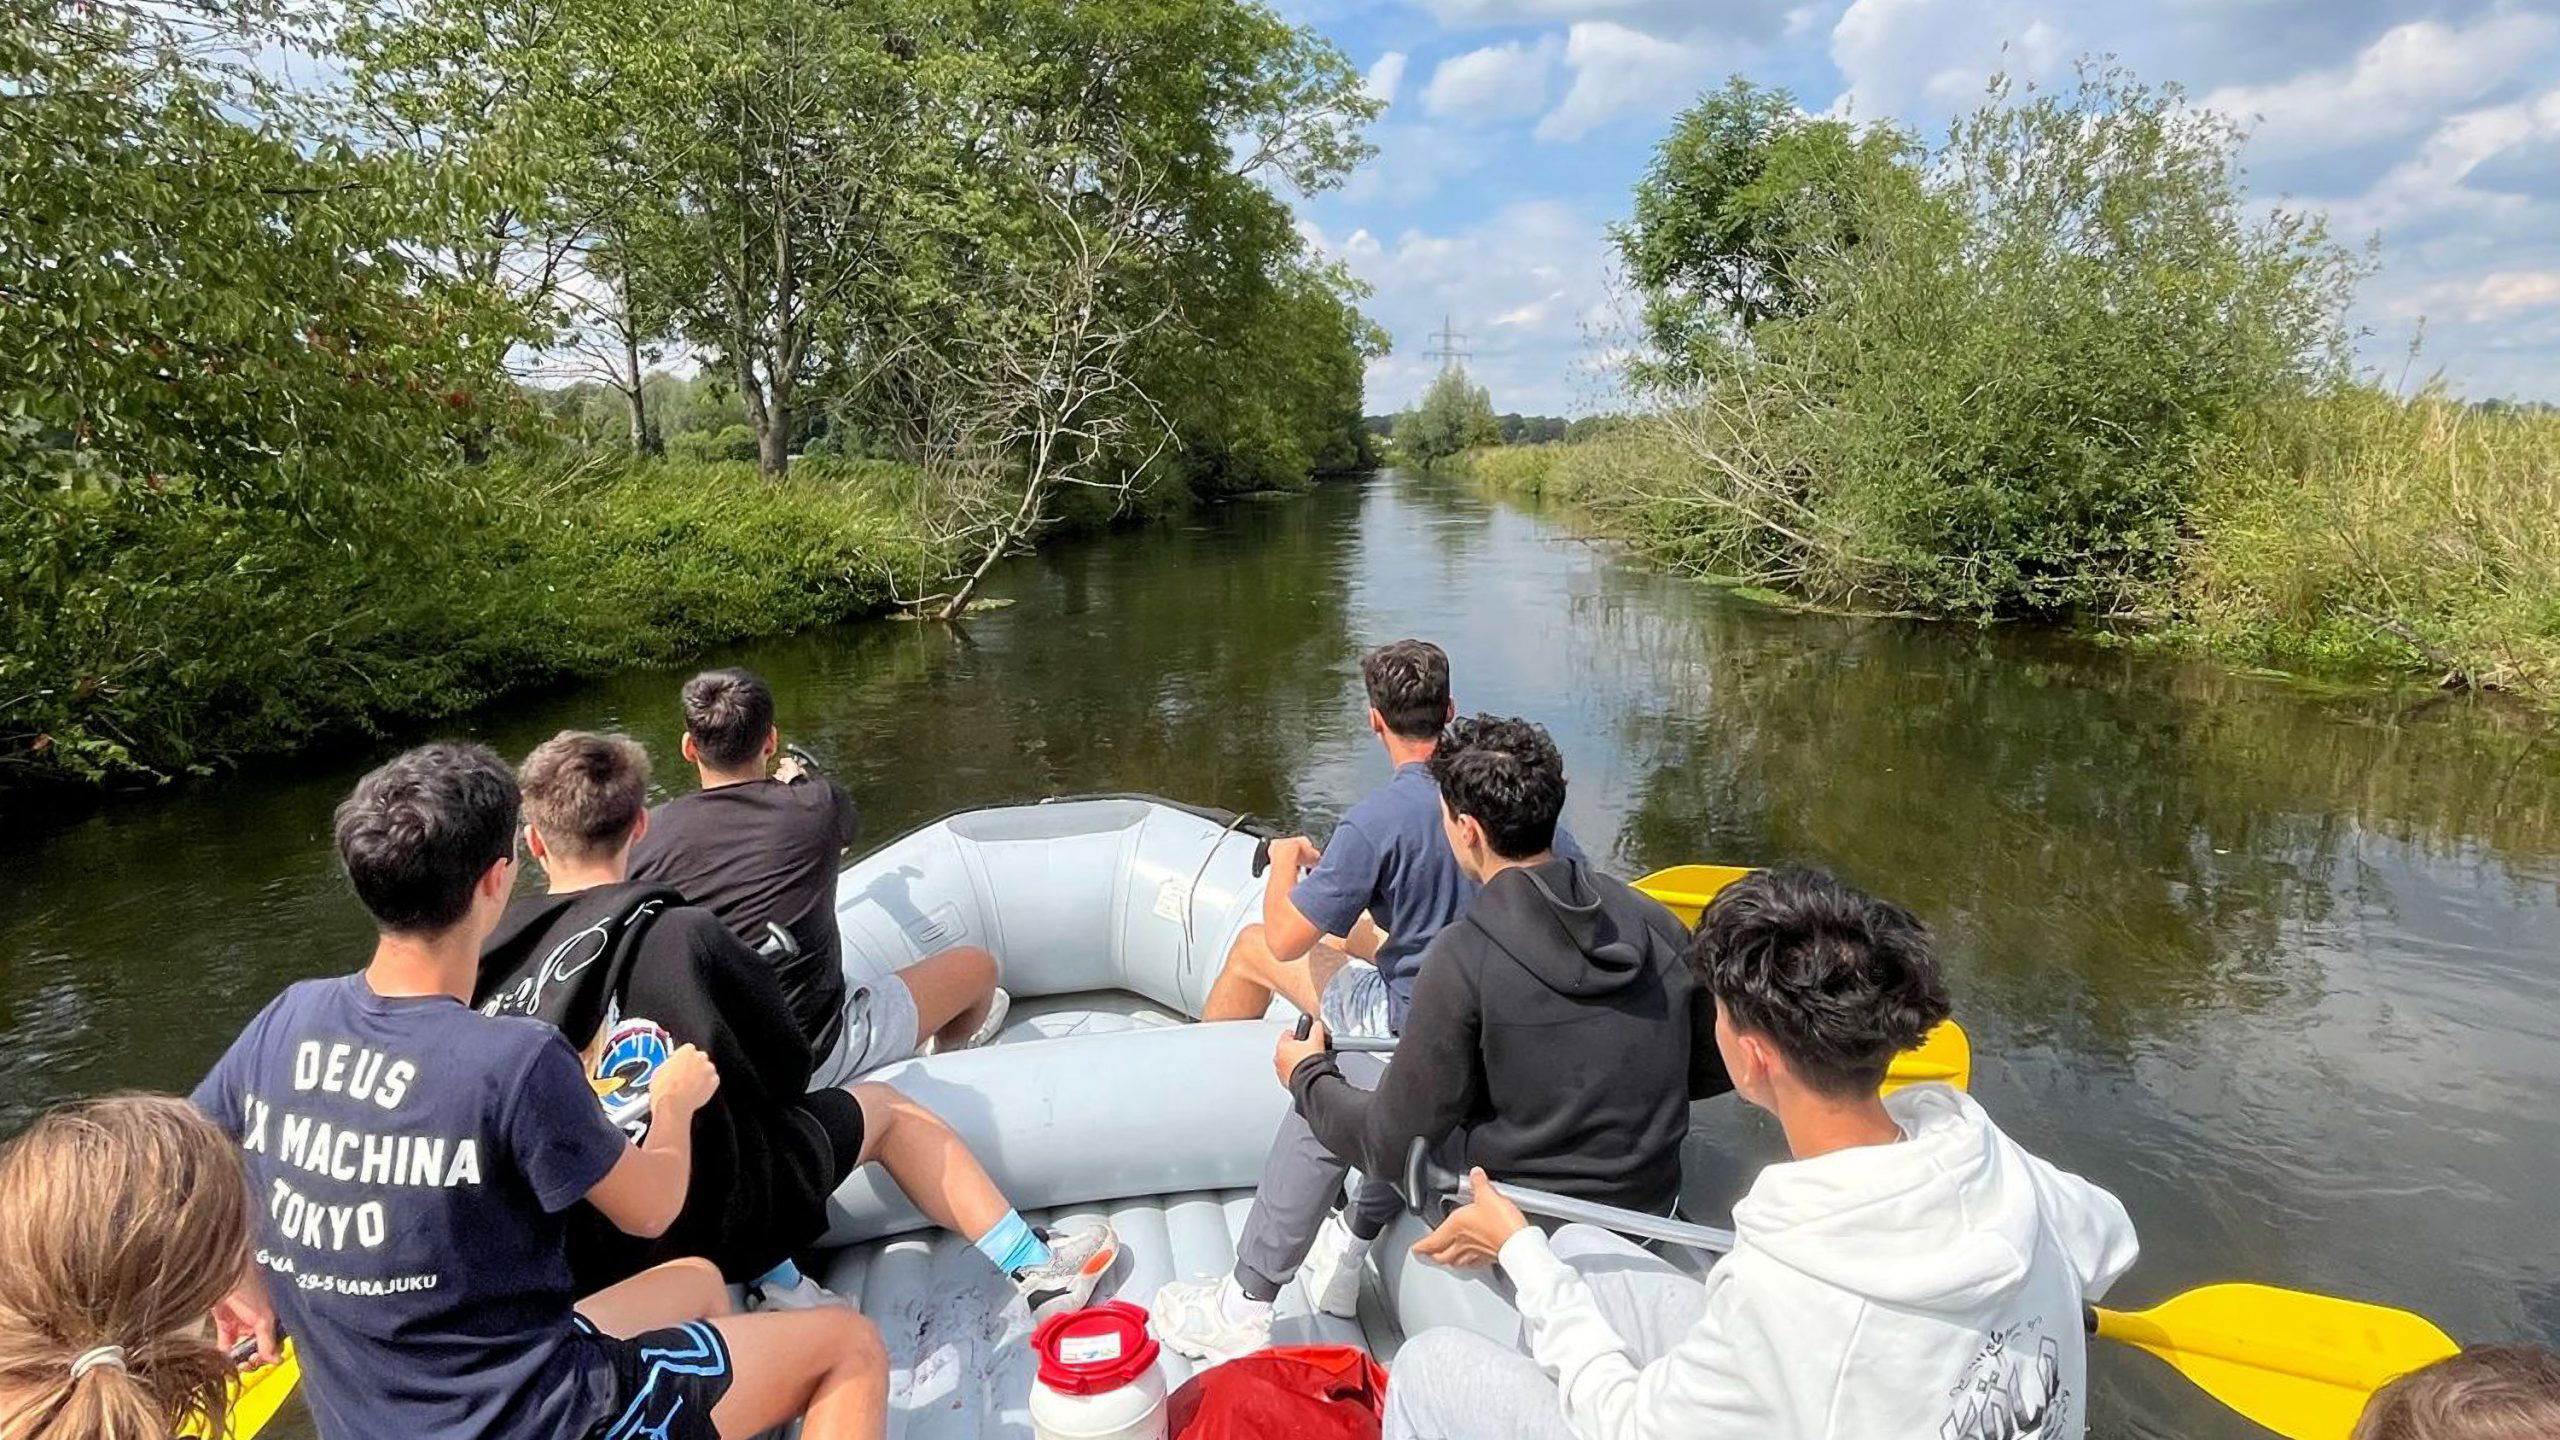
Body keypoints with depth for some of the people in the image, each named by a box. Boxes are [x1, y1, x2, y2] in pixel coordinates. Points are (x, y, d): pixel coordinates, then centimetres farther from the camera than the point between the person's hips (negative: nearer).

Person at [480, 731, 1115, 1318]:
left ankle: (782, 1288, 17)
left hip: (571, 1251, 5)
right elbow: (786, 1075, -6)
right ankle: (1037, 1267, 24)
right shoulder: (684, 934, -16)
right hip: (702, 1223, -5)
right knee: (884, 1107, 17)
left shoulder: (488, 949, -3)